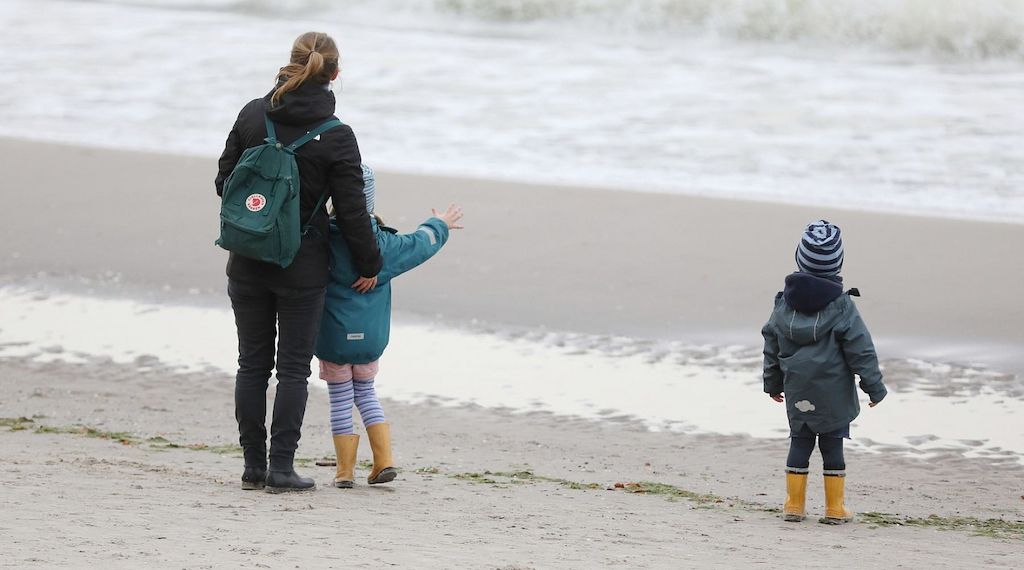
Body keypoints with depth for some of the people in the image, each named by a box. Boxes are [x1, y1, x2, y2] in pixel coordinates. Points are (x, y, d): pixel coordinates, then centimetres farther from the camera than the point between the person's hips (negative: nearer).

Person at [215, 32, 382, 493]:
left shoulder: (252, 115, -3)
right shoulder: (336, 137, -12)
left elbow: (224, 181, 3)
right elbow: (352, 212, -9)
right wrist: (369, 265, 4)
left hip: (248, 263, 3)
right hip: (302, 269, -3)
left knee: (253, 364, 11)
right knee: (293, 367, 4)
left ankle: (254, 464, 13)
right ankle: (281, 467, 1)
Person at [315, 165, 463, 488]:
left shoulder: (323, 240, -17)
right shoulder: (382, 243, -4)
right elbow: (419, 245, 13)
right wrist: (440, 226, 31)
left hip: (333, 339, -3)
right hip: (371, 338, 3)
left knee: (340, 401, 7)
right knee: (366, 393, 20)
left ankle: (345, 470, 9)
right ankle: (384, 460, 12)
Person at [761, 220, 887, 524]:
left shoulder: (785, 302, 1)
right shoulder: (840, 306, -11)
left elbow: (771, 345, 11)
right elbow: (861, 350, -9)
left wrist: (772, 383, 24)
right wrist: (874, 387, -1)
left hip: (796, 391, 3)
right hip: (834, 393, -3)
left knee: (799, 443, 11)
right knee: (832, 446, 3)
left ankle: (794, 505, 12)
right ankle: (834, 508, 5)